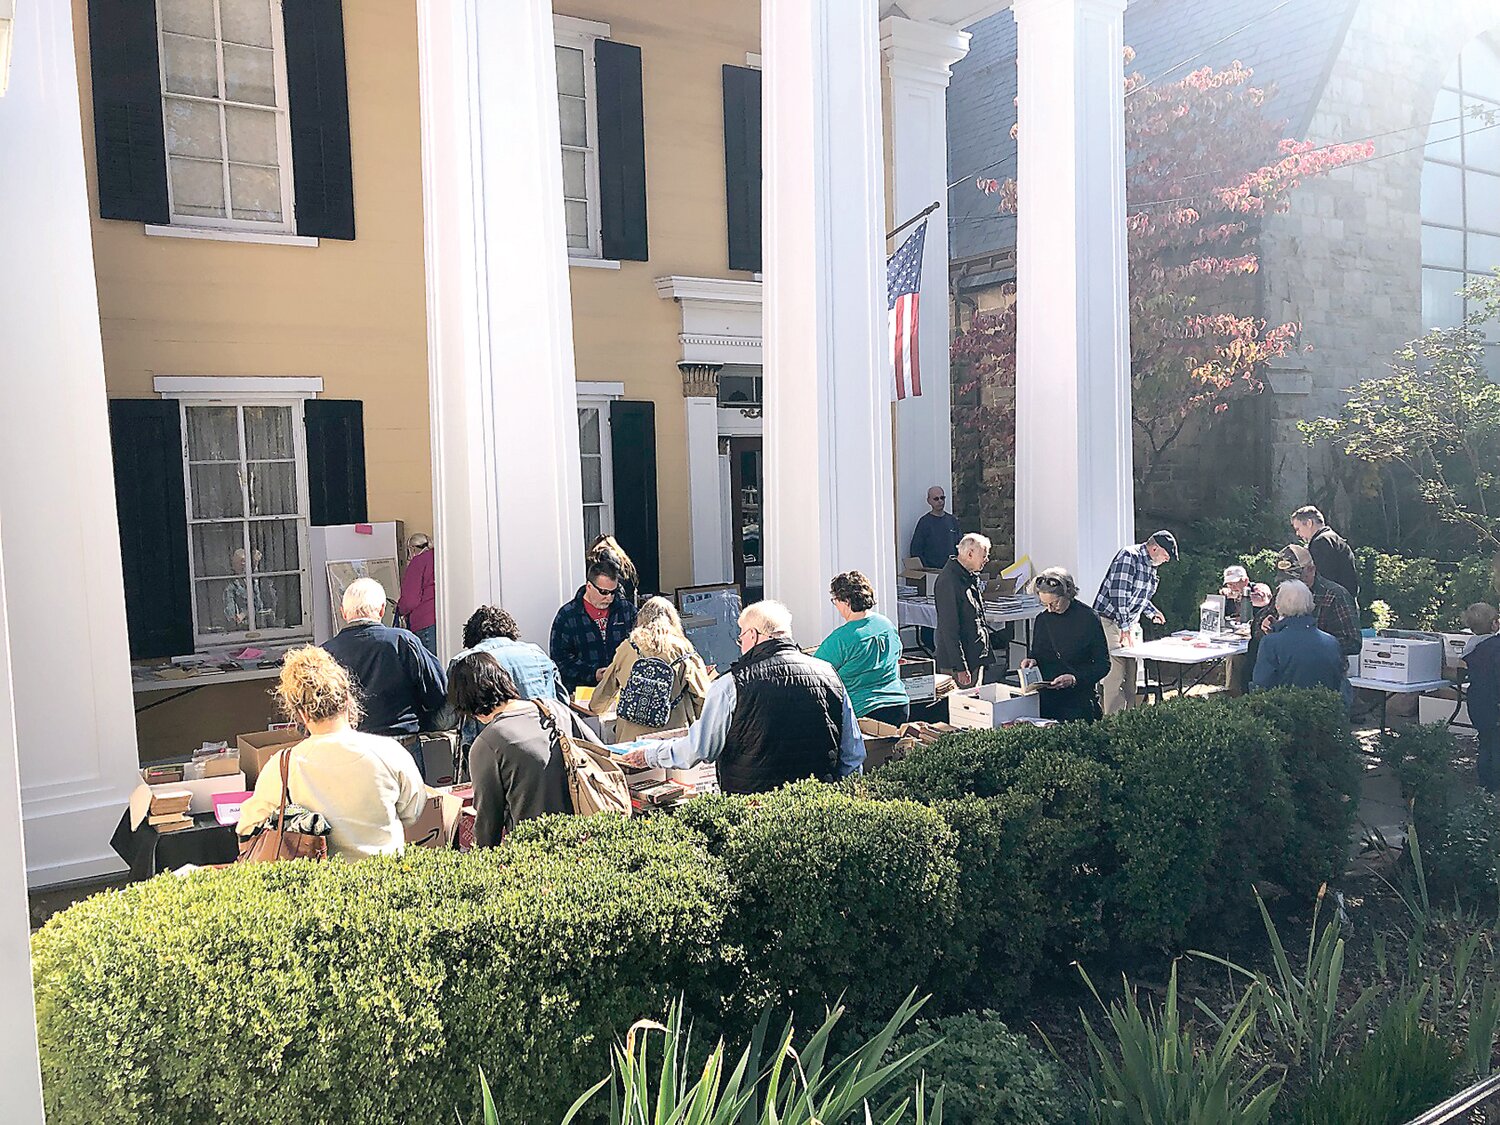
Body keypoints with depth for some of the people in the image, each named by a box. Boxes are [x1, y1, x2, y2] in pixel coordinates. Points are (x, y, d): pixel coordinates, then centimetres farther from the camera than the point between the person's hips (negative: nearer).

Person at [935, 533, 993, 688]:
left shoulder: (971, 577, 12)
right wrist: (960, 668, -22)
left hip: (976, 659, 9)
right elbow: (949, 628, -21)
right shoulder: (948, 581, -19)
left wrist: (984, 654, 19)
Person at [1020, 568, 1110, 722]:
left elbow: (1103, 664, -6)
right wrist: (1032, 660, -3)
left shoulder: (1088, 618, -8)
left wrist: (1075, 679, -19)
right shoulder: (1043, 619, 6)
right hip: (1046, 697, 4)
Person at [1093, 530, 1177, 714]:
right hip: (1111, 620, -9)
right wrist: (1125, 628, -27)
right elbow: (1118, 594, -25)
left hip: (1131, 623, 9)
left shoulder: (1150, 565, 12)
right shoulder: (1128, 557, -18)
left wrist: (1151, 612, 13)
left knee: (1134, 673, 8)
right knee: (1116, 673, -13)